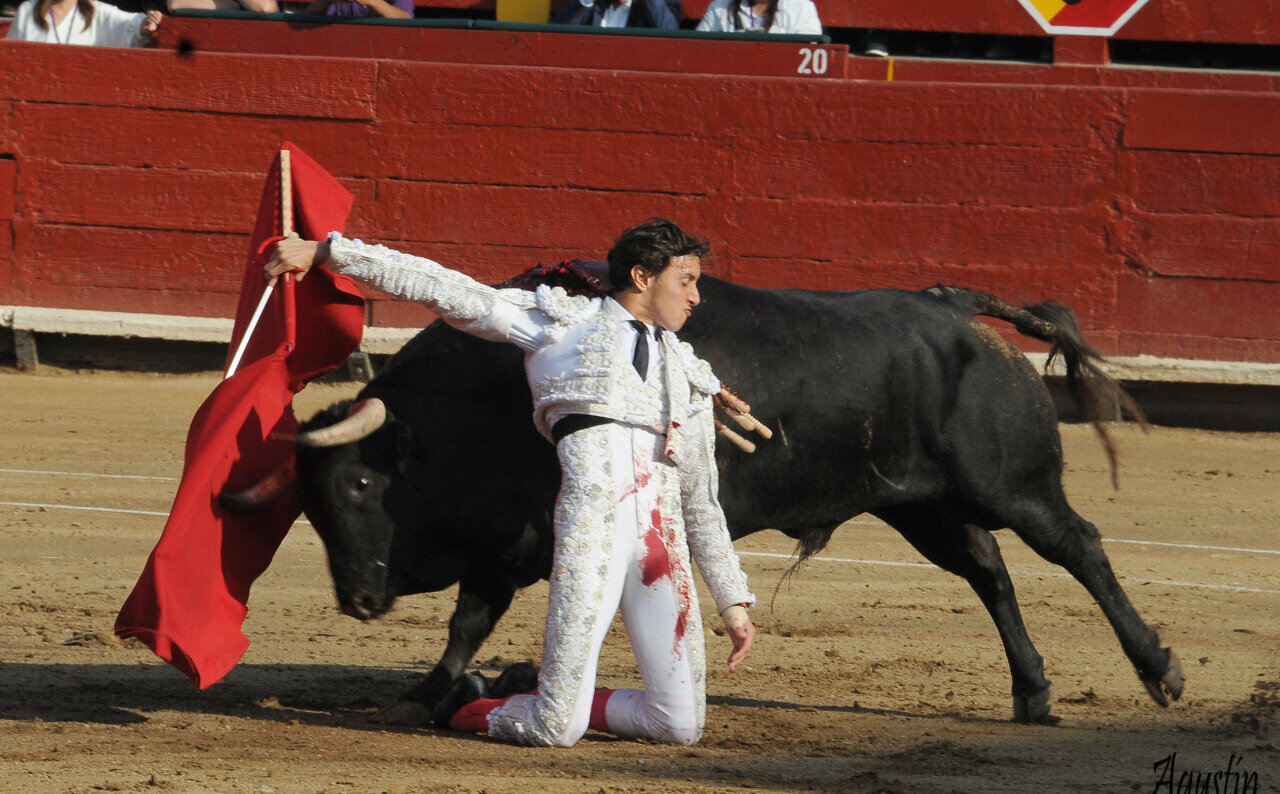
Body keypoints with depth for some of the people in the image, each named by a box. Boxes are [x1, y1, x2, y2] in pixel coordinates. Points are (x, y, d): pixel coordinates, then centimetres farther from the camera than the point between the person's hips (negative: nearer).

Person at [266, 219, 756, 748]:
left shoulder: (689, 376, 26)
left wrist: (733, 601, 21)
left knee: (680, 726, -4)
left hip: (663, 524, 5)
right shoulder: (565, 320, 14)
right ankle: (468, 710, 22)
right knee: (557, 732, -10)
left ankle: (558, 705, 21)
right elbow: (448, 292, 11)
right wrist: (327, 252, 7)